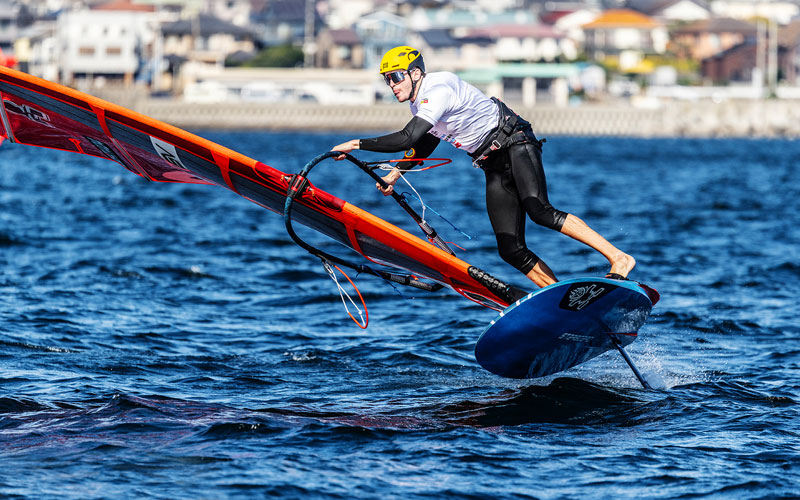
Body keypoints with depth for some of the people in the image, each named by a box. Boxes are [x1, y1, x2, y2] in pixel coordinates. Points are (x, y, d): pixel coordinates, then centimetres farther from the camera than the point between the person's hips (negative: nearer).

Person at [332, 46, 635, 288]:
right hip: (495, 168, 9)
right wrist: (396, 173, 20)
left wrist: (358, 144, -22)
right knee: (511, 250, -6)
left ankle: (619, 258, -31)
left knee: (538, 210, -32)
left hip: (516, 147, -9)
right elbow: (424, 145, 30)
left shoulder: (437, 90, -18)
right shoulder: (419, 103, 12)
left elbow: (407, 138, -28)